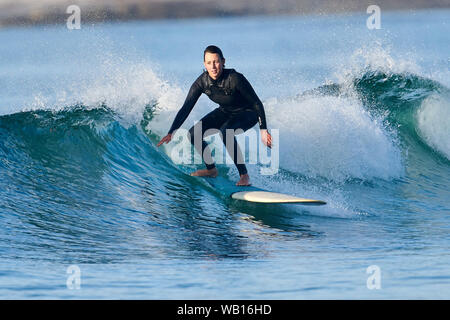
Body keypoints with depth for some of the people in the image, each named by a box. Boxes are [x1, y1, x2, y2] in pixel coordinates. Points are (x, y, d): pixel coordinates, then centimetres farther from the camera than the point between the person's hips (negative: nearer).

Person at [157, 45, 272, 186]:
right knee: (193, 134, -7)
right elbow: (186, 108, -13)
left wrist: (263, 130, -26)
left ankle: (244, 175, -26)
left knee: (225, 132, -35)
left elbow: (256, 103, -23)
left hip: (248, 113, -6)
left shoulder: (235, 79, -33)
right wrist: (171, 133, -20)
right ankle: (211, 169, 16)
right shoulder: (202, 82, -19)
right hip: (225, 112, 6)